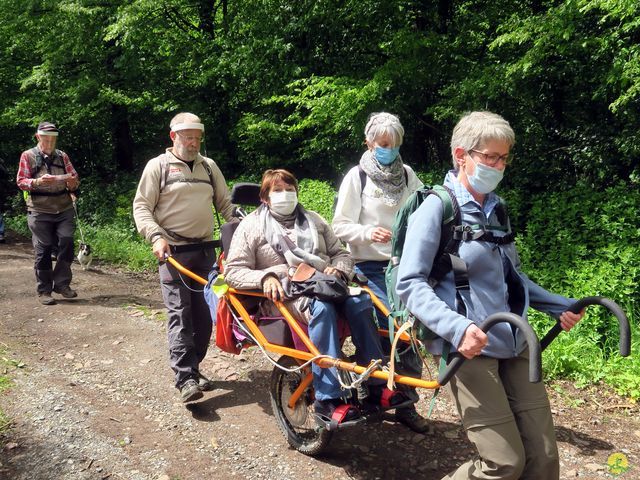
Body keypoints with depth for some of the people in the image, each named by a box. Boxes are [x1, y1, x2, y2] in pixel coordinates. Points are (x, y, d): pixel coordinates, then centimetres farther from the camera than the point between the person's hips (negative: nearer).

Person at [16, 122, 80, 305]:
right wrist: (37, 182, -20)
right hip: (39, 212, -2)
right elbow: (20, 181, -1)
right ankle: (44, 291, 8)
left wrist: (73, 183, -11)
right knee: (43, 250, 0)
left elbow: (75, 179, 14)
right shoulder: (28, 156, 4)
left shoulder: (62, 156, 13)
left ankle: (62, 283, 7)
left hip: (64, 209, 3)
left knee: (66, 243, -8)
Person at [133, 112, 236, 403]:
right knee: (179, 314, -10)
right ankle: (185, 378, -10)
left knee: (204, 313, 7)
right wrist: (156, 236, -16)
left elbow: (225, 203, 20)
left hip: (206, 250, 5)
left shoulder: (209, 167, 17)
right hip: (173, 251, -5)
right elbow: (141, 206, -1)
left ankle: (194, 369, 20)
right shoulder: (158, 166, 3)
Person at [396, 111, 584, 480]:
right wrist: (457, 327, -29)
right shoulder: (437, 207, -8)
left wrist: (558, 305, 14)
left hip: (514, 345, 7)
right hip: (470, 347, -7)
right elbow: (411, 283, -16)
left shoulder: (495, 208, 14)